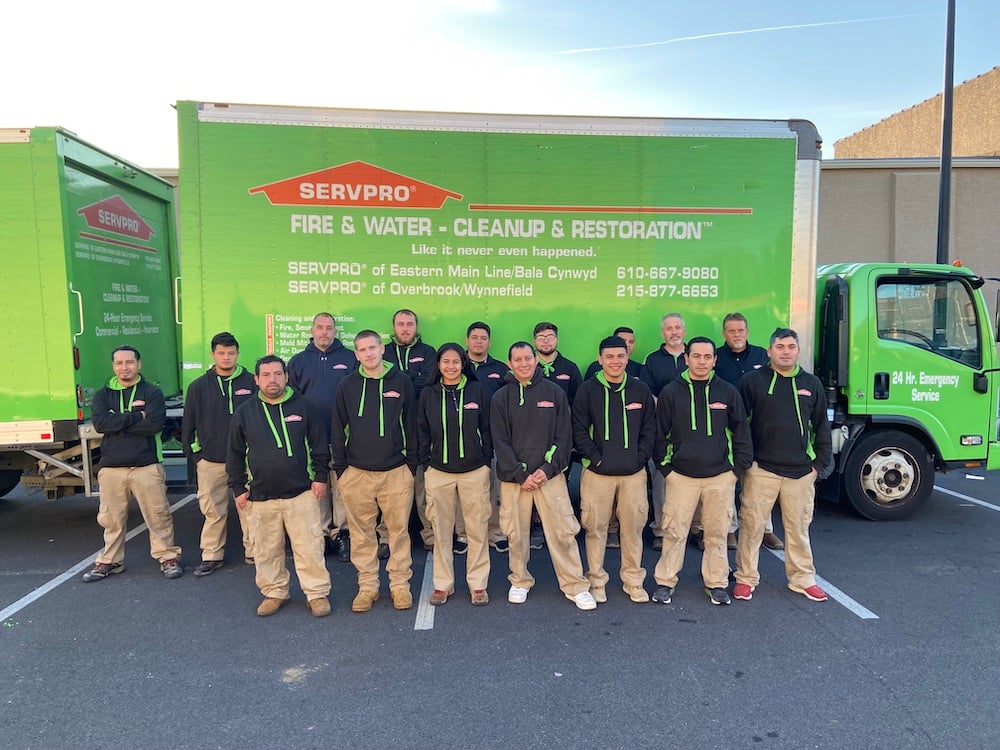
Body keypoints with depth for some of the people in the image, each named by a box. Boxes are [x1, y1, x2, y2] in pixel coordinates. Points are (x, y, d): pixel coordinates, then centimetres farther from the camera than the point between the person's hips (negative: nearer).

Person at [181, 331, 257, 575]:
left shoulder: (251, 383, 0)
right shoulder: (199, 386, 5)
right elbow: (188, 425, 9)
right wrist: (194, 454, 5)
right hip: (210, 461, 1)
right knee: (213, 511, 8)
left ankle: (254, 552, 16)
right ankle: (211, 555, 21)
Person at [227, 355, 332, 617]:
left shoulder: (303, 406, 0)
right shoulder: (244, 412, 4)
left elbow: (319, 445, 4)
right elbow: (235, 454, 9)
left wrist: (320, 477, -1)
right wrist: (238, 488, 6)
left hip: (302, 493, -2)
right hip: (260, 496, 2)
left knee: (310, 547, 1)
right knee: (266, 550, 12)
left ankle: (317, 593, 14)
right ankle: (274, 592, 29)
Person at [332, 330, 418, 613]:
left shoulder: (401, 382, 1)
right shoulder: (347, 385, 4)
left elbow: (411, 425, 5)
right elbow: (338, 429, 8)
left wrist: (412, 464, 2)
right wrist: (340, 468, 4)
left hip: (396, 471, -1)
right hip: (356, 473, 1)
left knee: (399, 529, 5)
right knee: (361, 533, 8)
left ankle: (400, 584, 19)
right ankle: (367, 586, 21)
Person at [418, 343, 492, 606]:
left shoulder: (477, 390, 1)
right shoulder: (428, 394, 4)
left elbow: (486, 429, 5)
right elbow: (422, 432, 8)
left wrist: (487, 461, 2)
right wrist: (425, 464, 4)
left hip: (475, 471, -1)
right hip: (439, 472, 1)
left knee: (477, 529, 4)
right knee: (441, 530, 8)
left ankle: (478, 584, 17)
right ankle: (442, 584, 21)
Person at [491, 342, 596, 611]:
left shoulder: (554, 392, 4)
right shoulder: (501, 398, 3)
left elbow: (564, 436, 1)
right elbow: (500, 441, -1)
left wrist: (548, 469, -9)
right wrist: (520, 474, -9)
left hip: (550, 474, 0)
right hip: (514, 476, 1)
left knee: (563, 531, -2)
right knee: (516, 533, 7)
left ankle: (576, 586, 11)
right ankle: (520, 581, 26)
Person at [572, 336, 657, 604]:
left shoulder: (640, 390, 6)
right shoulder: (587, 390, -2)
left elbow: (649, 429, 8)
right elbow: (579, 430, -3)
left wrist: (640, 458, -1)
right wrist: (595, 458, -9)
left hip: (634, 473, 2)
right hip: (597, 472, -2)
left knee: (633, 527, 7)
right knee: (595, 528, 4)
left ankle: (634, 581, 23)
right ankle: (597, 581, 19)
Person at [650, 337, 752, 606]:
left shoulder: (728, 392, 4)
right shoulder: (671, 392, 1)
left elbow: (741, 431, 9)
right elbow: (660, 433, 5)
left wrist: (739, 466, 4)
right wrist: (665, 467, 1)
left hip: (720, 476, 1)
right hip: (681, 475, -1)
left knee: (717, 532, 9)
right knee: (674, 531, 2)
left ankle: (717, 583, 24)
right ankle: (665, 582, 15)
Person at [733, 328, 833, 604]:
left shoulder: (811, 384, 9)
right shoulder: (753, 381, -3)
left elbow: (821, 426, 14)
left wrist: (821, 463, 9)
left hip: (801, 470, 3)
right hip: (761, 468, -3)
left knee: (799, 527, 13)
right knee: (752, 524, 3)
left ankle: (802, 579, 28)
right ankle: (746, 578, 17)